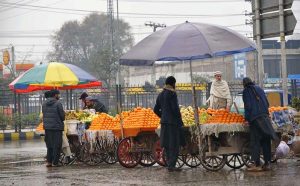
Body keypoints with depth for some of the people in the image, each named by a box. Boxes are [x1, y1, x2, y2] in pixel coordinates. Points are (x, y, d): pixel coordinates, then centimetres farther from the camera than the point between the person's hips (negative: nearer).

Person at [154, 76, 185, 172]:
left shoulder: (160, 95, 13)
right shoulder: (172, 94, -12)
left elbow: (156, 110, 16)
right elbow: (175, 109, -17)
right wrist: (180, 121, -10)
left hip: (164, 122, 8)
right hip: (173, 122, -8)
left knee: (167, 145, 12)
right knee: (175, 144, -4)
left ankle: (169, 164, 18)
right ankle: (171, 165, -8)